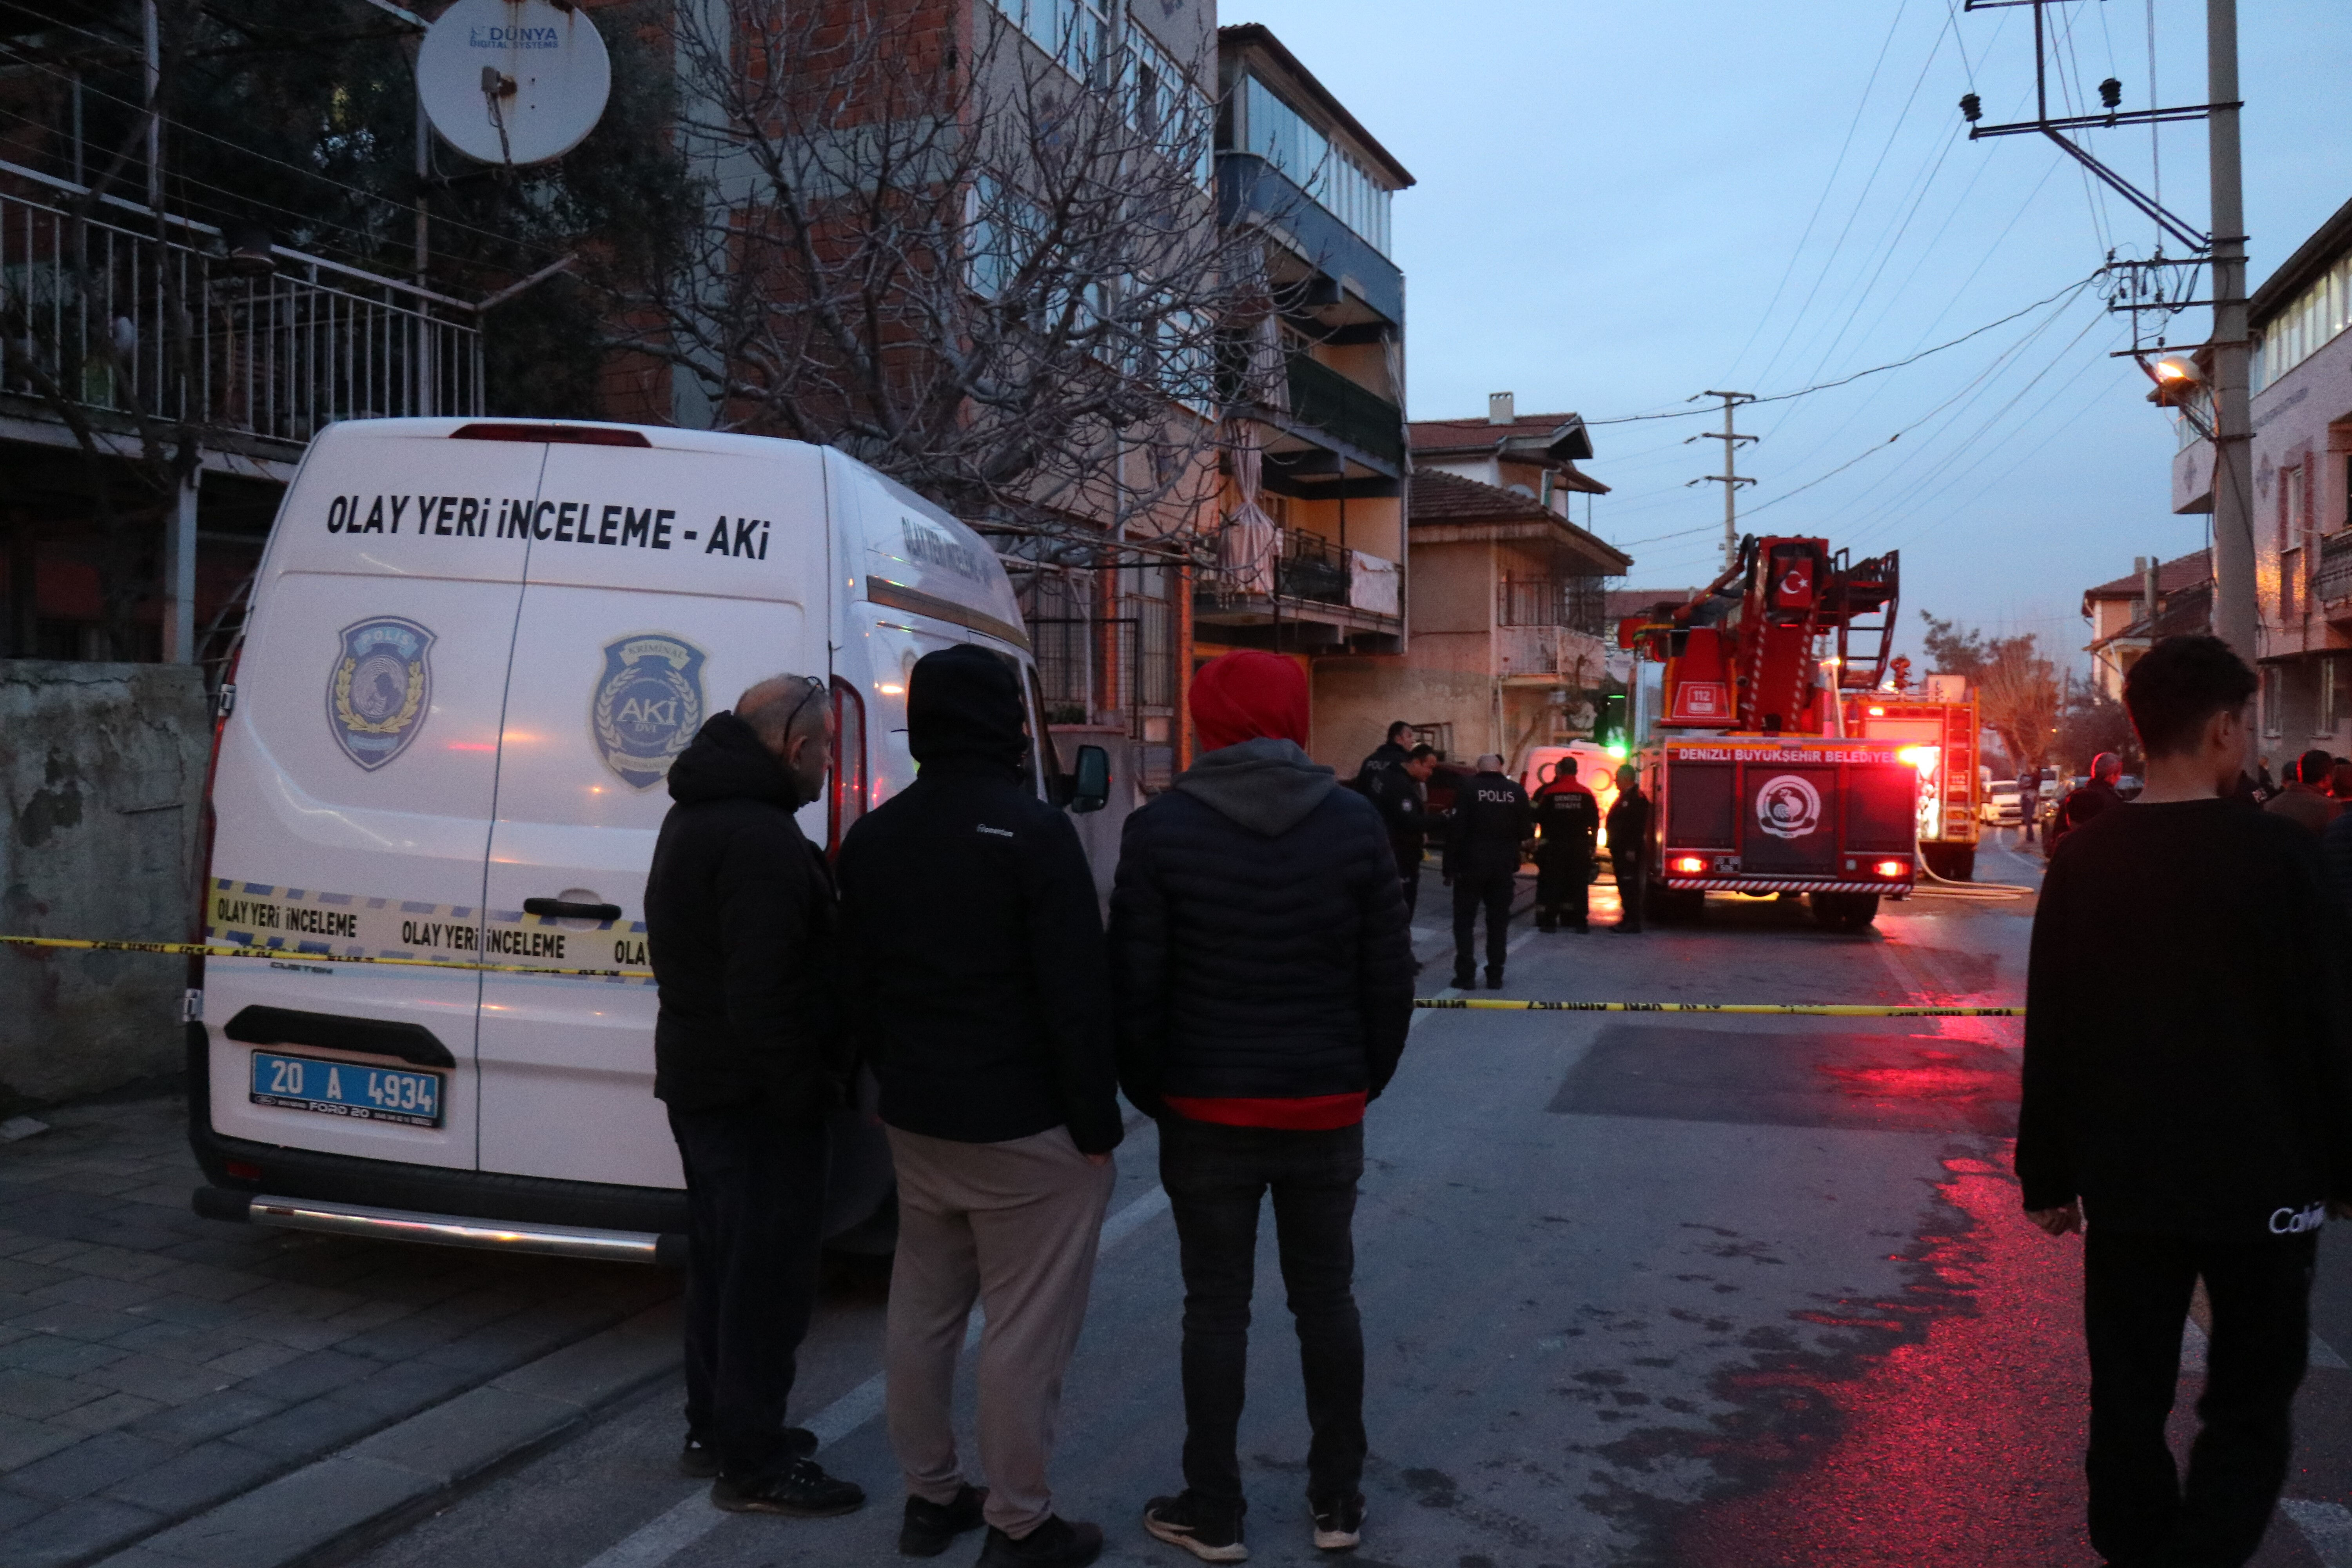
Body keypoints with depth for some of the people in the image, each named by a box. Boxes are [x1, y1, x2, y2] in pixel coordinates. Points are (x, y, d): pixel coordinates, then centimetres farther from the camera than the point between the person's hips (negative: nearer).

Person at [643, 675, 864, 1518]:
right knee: (770, 1273, -1)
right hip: (757, 1095, -11)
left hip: (700, 1078, 11)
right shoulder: (761, 837, -22)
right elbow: (766, 991, -27)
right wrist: (808, 1090, -19)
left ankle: (715, 1429, 32)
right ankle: (752, 1463, 8)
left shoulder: (698, 816, 14)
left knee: (724, 1260, 20)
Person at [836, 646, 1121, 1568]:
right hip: (1024, 1128, -7)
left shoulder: (872, 837, 7)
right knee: (1026, 1328, 2)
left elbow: (857, 985, 15)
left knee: (921, 1310, 17)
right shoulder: (1033, 832, -15)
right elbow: (1076, 992, -17)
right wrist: (1097, 1122, -10)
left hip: (916, 1120, 8)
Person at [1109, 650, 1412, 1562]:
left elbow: (1134, 987, -7)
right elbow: (1389, 978, 0)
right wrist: (1363, 1082, 12)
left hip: (1207, 1111, -2)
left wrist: (1153, 1096, 6)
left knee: (1216, 1309, 9)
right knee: (1327, 1301, 14)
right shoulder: (1354, 825, -3)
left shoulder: (1161, 830, -9)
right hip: (1325, 1109, 2)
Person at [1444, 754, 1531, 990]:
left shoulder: (1468, 788, -8)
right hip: (1504, 867, 3)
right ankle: (1495, 976, 11)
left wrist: (1450, 867, -7)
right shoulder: (1517, 792, 3)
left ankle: (1466, 975, 1)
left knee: (1465, 921, 6)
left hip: (1471, 864, -3)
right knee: (1498, 922, 11)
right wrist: (1514, 862, 11)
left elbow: (1456, 830, -11)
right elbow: (1524, 831, 4)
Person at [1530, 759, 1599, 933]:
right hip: (1579, 846, 1)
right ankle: (1579, 921, 5)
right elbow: (1595, 823, 2)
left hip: (1553, 845, -1)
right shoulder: (1586, 794, -1)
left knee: (1551, 882, 4)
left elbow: (1539, 818, -1)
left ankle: (1549, 921, 2)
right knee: (1578, 883, 6)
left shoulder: (1548, 793, -5)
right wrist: (1593, 843, 11)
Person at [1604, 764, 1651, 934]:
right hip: (1620, 850, 10)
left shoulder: (1637, 798, -12)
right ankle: (1627, 921, 17)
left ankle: (1634, 925, -8)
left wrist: (1632, 850, -25)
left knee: (1630, 888, -9)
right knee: (1624, 888, 12)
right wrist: (1614, 848, 21)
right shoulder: (1623, 798, 20)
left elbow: (1639, 826, -21)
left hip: (1630, 852, -10)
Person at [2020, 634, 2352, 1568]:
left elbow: (2051, 1034, 1)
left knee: (2129, 1402, 12)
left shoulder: (2084, 859, -1)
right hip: (2261, 1179, -2)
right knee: (2247, 1410, 8)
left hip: (2127, 1182, 3)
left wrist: (2048, 1175, 8)